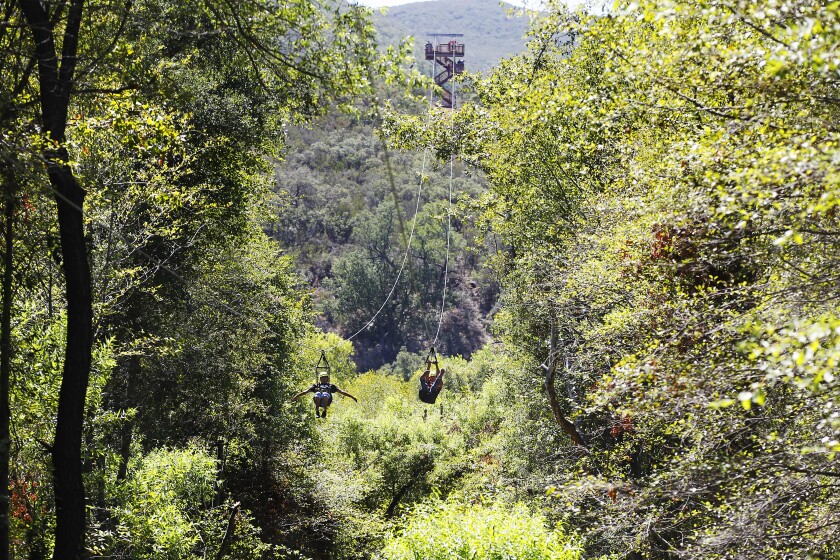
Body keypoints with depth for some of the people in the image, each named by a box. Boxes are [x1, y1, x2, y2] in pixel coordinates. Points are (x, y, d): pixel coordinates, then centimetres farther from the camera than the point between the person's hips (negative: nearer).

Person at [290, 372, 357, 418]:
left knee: (325, 394, -36)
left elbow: (341, 392, 29)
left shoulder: (331, 386, 35)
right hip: (318, 400, 1)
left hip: (326, 400, -1)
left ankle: (324, 412, -36)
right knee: (318, 394, -35)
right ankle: (317, 412, -31)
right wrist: (295, 397, 18)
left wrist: (352, 397, 21)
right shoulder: (316, 385, 36)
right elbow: (305, 392, 28)